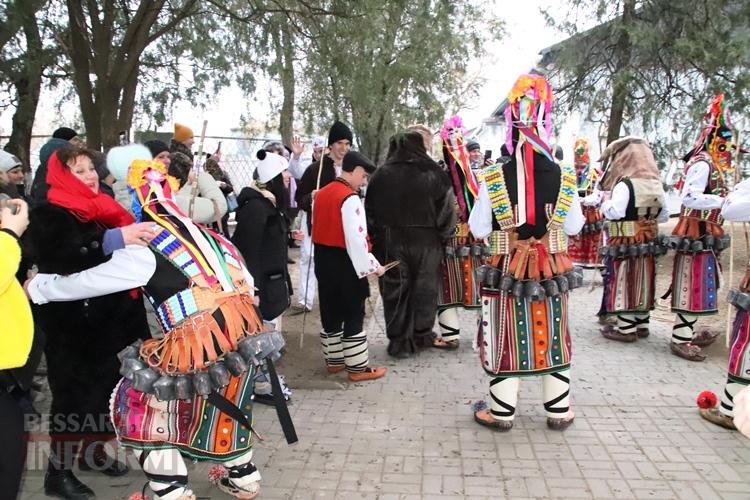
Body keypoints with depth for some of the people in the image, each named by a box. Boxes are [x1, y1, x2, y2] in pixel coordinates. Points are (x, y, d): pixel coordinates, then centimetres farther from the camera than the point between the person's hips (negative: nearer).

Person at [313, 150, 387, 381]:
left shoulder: (321, 193, 10)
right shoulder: (349, 198, -17)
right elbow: (356, 238, -23)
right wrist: (372, 266, -15)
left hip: (323, 260, 9)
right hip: (345, 263, -8)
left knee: (331, 313, 15)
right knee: (353, 315, 1)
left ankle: (334, 360, 25)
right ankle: (357, 367, 8)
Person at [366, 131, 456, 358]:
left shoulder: (381, 175, -3)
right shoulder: (435, 174, -6)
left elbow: (370, 212, 2)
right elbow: (447, 210, -5)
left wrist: (375, 240, 12)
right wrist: (443, 236, 8)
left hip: (390, 243, 0)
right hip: (427, 243, 0)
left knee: (395, 290, 8)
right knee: (425, 288, 14)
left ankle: (399, 341, 12)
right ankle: (422, 334, 24)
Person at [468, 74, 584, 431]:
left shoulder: (494, 179, -12)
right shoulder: (564, 178, -7)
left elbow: (478, 230, -7)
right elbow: (574, 227, 3)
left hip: (508, 271, -2)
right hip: (553, 270, 2)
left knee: (507, 339, 9)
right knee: (552, 338, 14)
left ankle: (502, 412, 19)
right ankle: (559, 411, 26)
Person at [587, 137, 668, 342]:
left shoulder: (624, 185, -17)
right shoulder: (657, 185, 6)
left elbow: (614, 212, -24)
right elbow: (664, 216, 11)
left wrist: (600, 200, -10)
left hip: (625, 243, -7)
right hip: (648, 242, 7)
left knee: (624, 281, 0)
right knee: (641, 281, 15)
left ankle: (626, 328, 5)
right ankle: (642, 324, 24)